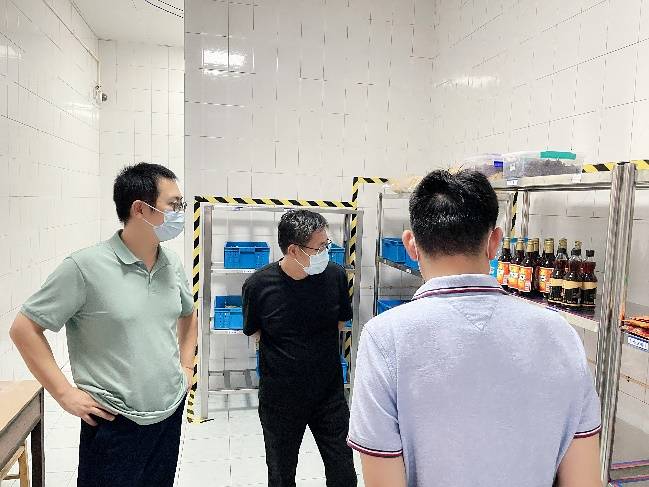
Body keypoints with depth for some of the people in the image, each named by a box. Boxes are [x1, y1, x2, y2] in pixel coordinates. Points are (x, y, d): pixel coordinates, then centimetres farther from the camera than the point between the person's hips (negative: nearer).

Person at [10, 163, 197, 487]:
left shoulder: (173, 265, 1)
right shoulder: (86, 267, -16)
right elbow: (24, 329, -10)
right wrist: (65, 394, -12)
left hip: (172, 413, 6)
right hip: (115, 423, -5)